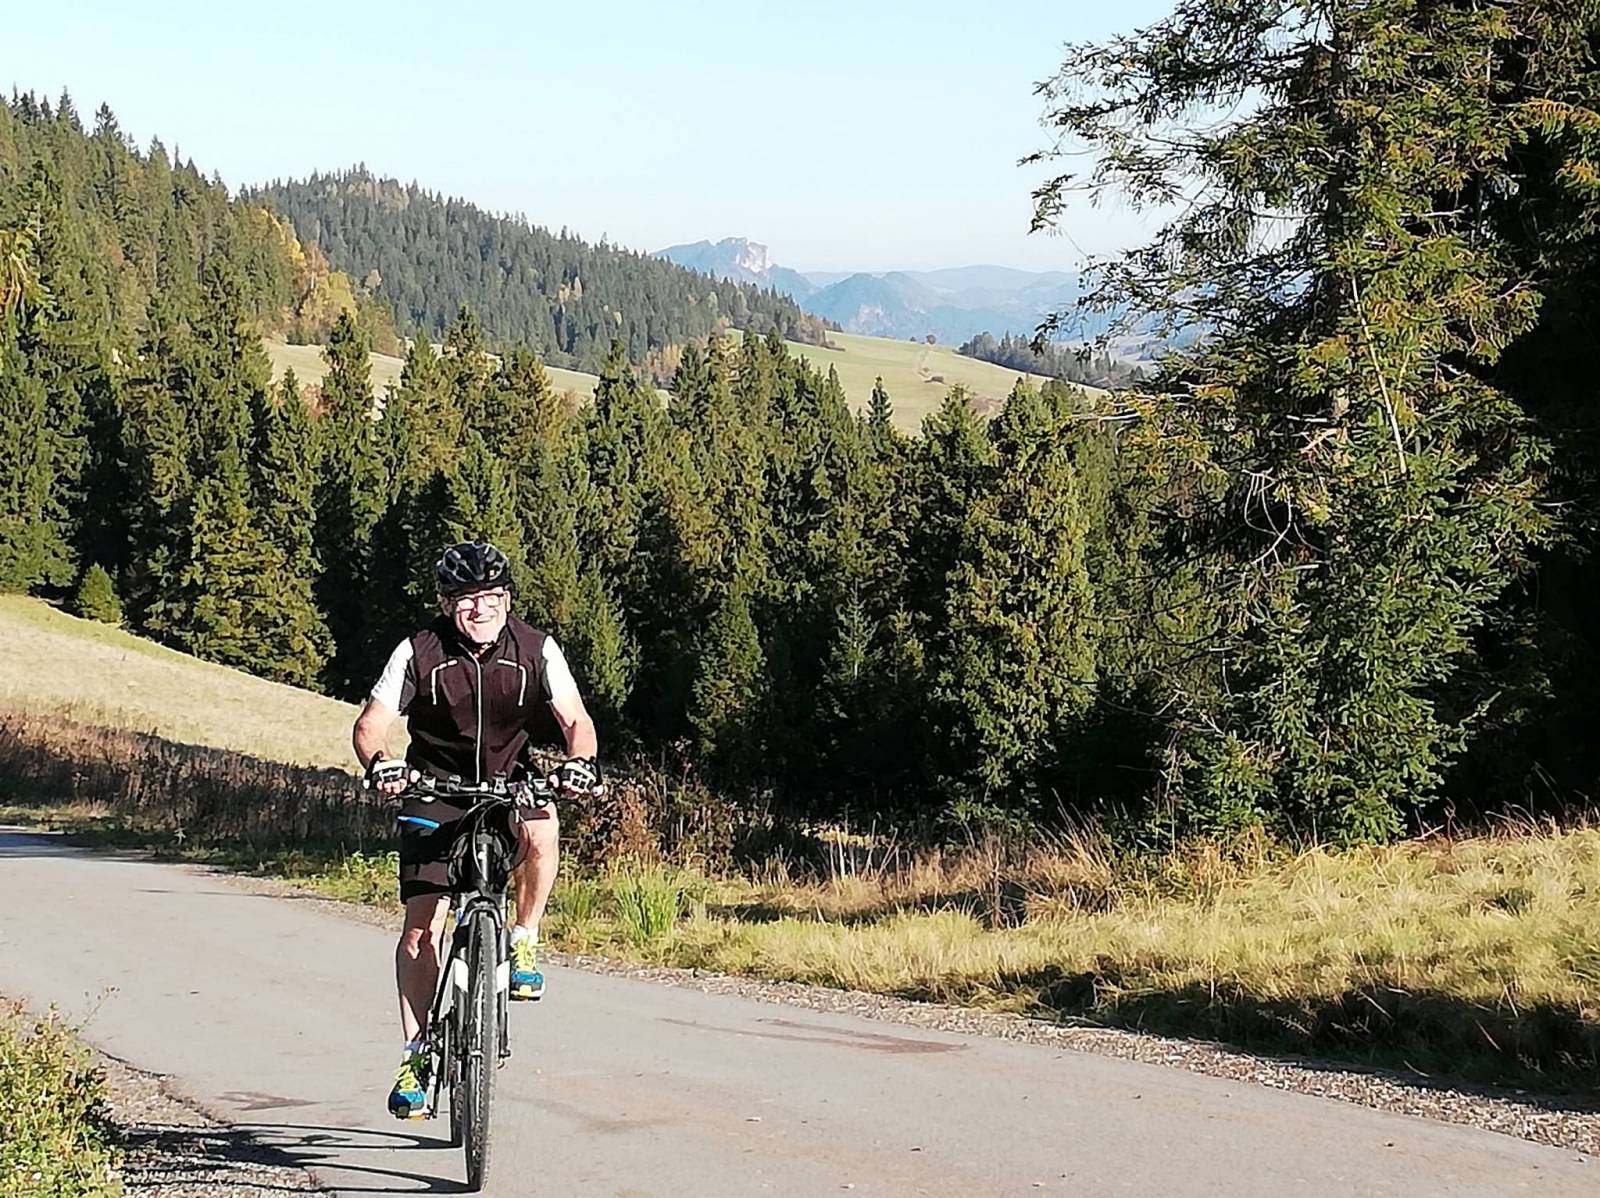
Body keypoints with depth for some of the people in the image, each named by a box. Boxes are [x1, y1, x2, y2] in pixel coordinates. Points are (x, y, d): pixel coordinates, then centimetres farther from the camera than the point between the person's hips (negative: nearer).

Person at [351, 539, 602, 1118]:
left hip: (511, 782, 0)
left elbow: (576, 719, -13)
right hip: (437, 789, 0)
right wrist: (379, 765, -35)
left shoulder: (537, 649, -11)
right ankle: (416, 1053, 2)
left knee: (542, 831, -35)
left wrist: (580, 762, -35)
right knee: (422, 924, -10)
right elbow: (370, 724, -13)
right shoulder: (419, 652, -14)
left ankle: (524, 940, -10)